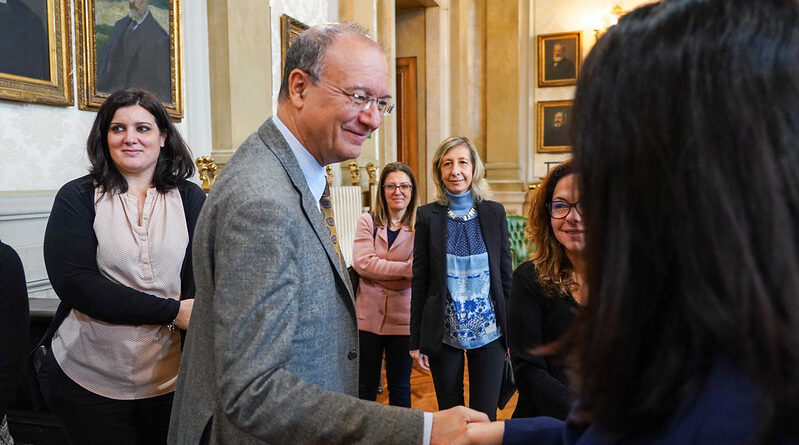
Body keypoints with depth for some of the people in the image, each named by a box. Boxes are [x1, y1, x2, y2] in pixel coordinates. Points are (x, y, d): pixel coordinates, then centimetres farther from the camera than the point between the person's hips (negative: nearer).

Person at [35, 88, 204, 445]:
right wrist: (174, 311, -20)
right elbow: (73, 282, -15)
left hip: (168, 379, 1)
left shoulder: (190, 199, -1)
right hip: (86, 380, -1)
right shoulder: (77, 198, -3)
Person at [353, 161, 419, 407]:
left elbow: (418, 272, -13)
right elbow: (362, 262, -11)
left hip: (402, 318, -1)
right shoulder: (367, 221, 3)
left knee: (400, 385, 14)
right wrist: (405, 269, -16)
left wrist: (376, 270, -13)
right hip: (367, 315, 1)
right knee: (365, 385, 13)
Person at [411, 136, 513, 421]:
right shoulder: (428, 216, -3)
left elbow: (505, 274, 5)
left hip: (489, 333, 1)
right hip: (443, 333, 0)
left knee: (485, 416, 7)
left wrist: (512, 333, 3)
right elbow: (420, 280, -1)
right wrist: (416, 339, -1)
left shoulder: (494, 213, 1)